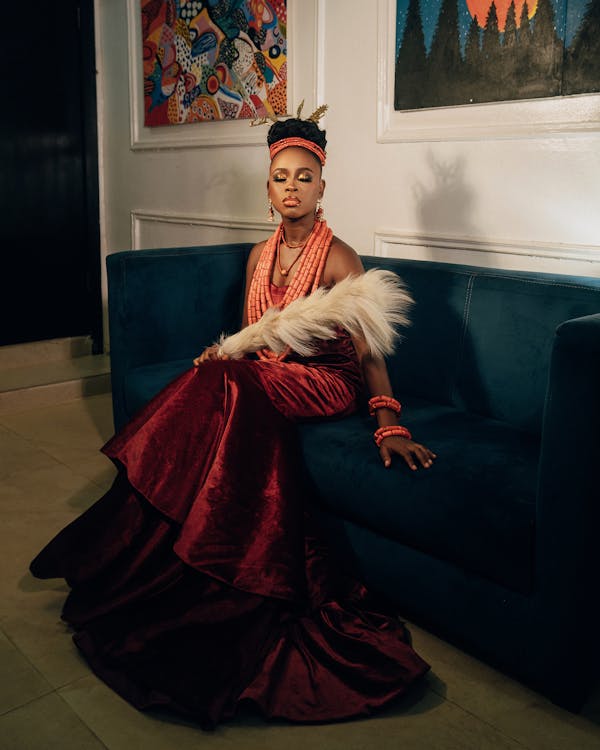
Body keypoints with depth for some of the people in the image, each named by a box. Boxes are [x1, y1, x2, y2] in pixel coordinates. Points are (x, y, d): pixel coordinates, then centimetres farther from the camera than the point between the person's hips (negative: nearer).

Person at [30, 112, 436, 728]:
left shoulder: (338, 258, -8)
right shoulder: (260, 255, 11)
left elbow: (368, 352, -16)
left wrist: (389, 425, -28)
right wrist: (222, 352, -7)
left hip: (325, 383, -5)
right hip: (263, 379, 6)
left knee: (224, 387, -29)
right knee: (222, 376, -27)